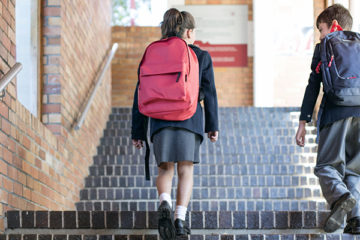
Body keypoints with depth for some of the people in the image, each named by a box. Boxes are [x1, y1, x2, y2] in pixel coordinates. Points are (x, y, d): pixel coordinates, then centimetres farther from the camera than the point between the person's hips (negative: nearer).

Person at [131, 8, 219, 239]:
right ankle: (180, 218, -2)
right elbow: (209, 93, 4)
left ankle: (165, 202, -18)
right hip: (190, 119, -1)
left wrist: (138, 131, 10)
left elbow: (141, 96, 7)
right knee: (186, 170, 8)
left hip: (160, 120, 2)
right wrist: (213, 125, 12)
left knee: (165, 169, 11)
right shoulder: (200, 56, 6)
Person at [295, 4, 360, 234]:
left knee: (326, 165, 0)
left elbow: (313, 86, 3)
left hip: (336, 114, -4)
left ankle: (340, 196, -29)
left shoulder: (324, 48, 8)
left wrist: (303, 122, 4)